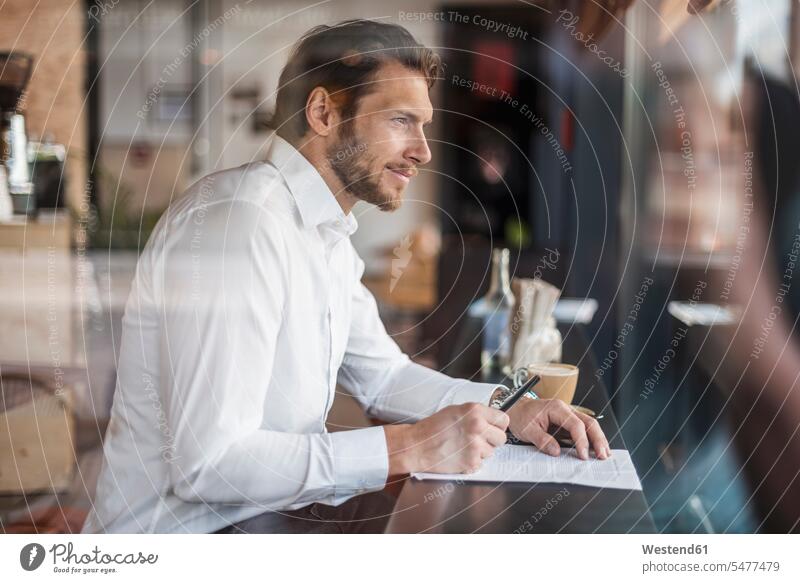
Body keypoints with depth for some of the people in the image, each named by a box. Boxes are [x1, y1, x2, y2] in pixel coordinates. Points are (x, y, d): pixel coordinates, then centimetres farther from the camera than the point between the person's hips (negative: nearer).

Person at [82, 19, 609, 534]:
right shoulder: (236, 221, -23)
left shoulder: (327, 234, 8)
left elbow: (381, 374, 17)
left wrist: (504, 410, 1)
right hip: (188, 529, -9)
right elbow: (208, 463, -28)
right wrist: (409, 447, -24)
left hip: (273, 513, 9)